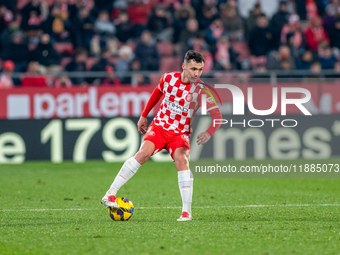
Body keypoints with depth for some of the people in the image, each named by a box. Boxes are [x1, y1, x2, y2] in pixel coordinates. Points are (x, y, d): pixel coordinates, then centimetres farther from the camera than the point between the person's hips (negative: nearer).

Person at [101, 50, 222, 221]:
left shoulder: (200, 90, -12)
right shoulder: (168, 78, -4)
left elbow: (217, 116, -13)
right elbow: (157, 93, 18)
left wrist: (209, 133, -32)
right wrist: (144, 116, 22)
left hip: (180, 133, -1)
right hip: (159, 126, 1)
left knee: (181, 160, -28)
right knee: (144, 152, -25)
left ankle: (186, 212, -23)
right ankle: (110, 195, -23)